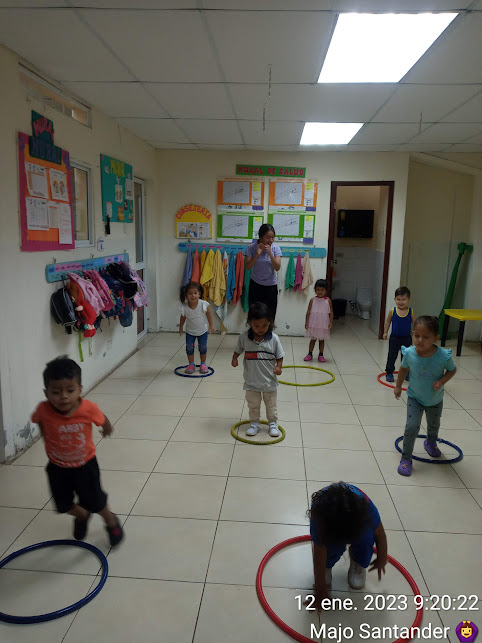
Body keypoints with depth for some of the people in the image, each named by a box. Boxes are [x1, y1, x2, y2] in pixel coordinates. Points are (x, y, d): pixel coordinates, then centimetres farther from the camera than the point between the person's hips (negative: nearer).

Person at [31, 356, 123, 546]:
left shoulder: (88, 409, -32)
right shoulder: (44, 410, -28)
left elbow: (102, 420, -8)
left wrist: (107, 428, 11)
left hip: (85, 465, -2)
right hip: (57, 467, 2)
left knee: (95, 502, 11)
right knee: (64, 505, 18)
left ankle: (111, 522, 44)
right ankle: (82, 516, 53)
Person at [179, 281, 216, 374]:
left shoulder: (203, 304, -26)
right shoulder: (184, 307, -23)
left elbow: (208, 314, -9)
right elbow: (183, 317, -4)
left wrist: (211, 326, 0)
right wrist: (181, 327, 9)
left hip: (202, 330, 0)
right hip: (190, 331, 1)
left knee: (203, 348, 8)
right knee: (189, 348, 2)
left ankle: (203, 364, 29)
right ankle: (191, 364, 22)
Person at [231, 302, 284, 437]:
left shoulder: (273, 338, -14)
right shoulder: (244, 337, -12)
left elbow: (279, 356, -5)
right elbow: (238, 350, 4)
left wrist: (278, 367, -22)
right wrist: (234, 359, -14)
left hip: (269, 380, -1)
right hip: (251, 380, 1)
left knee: (271, 404, 16)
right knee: (253, 404, 16)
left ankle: (272, 423, 36)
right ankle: (254, 423, 36)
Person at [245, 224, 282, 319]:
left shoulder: (276, 248, -6)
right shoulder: (251, 248, -8)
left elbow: (277, 268, -13)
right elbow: (247, 267, -13)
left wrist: (270, 253, -23)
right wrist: (257, 254, -22)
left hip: (271, 286, 1)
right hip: (255, 285, -1)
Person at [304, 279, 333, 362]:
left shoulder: (328, 300, -4)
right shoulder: (312, 300, -3)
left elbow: (331, 312, -1)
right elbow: (308, 311, -1)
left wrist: (331, 322, -7)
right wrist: (306, 322, -3)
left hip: (323, 325, 0)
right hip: (313, 324, 0)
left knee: (321, 340, 11)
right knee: (312, 339, 10)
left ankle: (321, 355, 20)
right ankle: (310, 354, 19)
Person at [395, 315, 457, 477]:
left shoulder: (444, 356, -30)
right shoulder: (409, 353, -26)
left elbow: (452, 370, -8)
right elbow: (404, 369, -4)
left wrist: (442, 381, -26)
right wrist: (398, 386, 6)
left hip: (435, 400, 1)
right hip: (415, 398, -1)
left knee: (434, 425, 26)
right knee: (412, 426, -13)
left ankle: (431, 442, 58)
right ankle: (406, 458, 5)